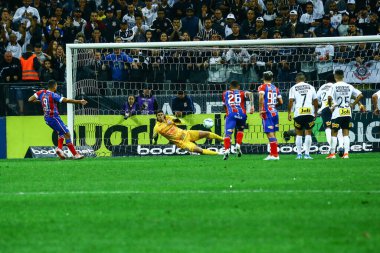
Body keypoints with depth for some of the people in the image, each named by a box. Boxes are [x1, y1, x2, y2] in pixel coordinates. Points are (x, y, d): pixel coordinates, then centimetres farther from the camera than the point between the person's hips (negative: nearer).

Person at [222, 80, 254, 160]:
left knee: (227, 133, -8)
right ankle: (238, 145, 8)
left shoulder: (225, 93, 27)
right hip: (241, 114, 2)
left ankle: (227, 150, -31)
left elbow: (224, 106, 34)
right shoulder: (242, 93, 24)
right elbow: (249, 93, 2)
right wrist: (252, 106, -4)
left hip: (230, 114, -2)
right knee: (240, 130, 28)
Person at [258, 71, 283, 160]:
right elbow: (280, 102, 15)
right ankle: (273, 153, 18)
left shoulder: (262, 87, -3)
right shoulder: (275, 88, 14)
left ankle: (274, 155, -11)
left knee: (270, 134, -7)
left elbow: (261, 97, -21)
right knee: (273, 134, 14)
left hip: (267, 113, -6)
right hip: (275, 112, 6)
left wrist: (260, 110, -15)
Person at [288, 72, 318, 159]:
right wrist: (315, 112, 20)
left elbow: (291, 101, -4)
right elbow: (315, 101, 11)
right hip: (310, 112, 1)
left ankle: (299, 154, 7)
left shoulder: (293, 88, 6)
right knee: (308, 133, 4)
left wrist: (289, 113, 1)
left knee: (299, 133, 10)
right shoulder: (310, 87, 12)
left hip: (298, 113, -1)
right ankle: (307, 154, -3)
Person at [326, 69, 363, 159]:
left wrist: (331, 106, -6)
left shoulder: (334, 87, -9)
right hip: (347, 113, 4)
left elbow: (330, 97, -23)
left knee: (334, 133, 6)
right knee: (346, 133, 7)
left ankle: (332, 153, 8)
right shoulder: (349, 87, 4)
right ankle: (346, 153, 0)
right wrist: (353, 104, 8)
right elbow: (360, 95, 2)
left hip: (337, 112, -4)